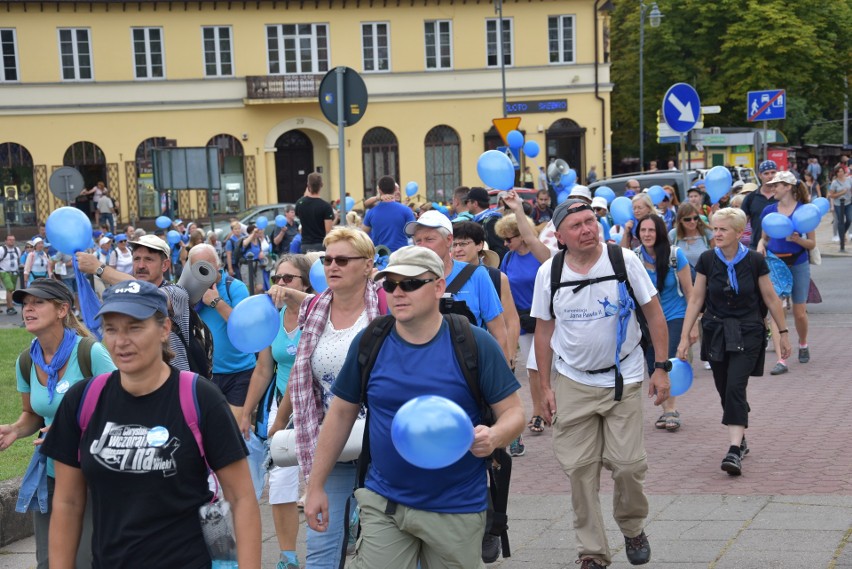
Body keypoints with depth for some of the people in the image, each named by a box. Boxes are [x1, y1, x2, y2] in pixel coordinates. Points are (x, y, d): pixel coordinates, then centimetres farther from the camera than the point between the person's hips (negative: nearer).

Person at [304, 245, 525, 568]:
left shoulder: (474, 344, -10)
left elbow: (514, 412, -6)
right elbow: (342, 412, 7)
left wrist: (493, 437, -28)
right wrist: (316, 486, 7)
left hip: (457, 508, -1)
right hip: (382, 505, 2)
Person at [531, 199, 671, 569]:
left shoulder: (624, 260, -9)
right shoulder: (549, 272, -4)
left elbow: (654, 314, -3)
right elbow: (544, 330, 4)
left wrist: (661, 368, -7)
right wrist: (545, 386, 3)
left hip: (624, 379, -1)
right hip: (573, 382, 2)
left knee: (628, 464, -5)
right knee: (579, 469, 2)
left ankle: (633, 529, 26)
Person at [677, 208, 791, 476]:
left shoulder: (755, 261, -8)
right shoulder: (707, 260, -3)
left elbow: (771, 298, 1)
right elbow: (696, 299, 1)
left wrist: (783, 333, 4)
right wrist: (685, 337, -2)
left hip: (747, 332, -3)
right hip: (716, 331, 3)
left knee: (735, 387, -15)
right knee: (724, 390, 9)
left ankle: (734, 450, -17)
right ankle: (740, 440, 29)